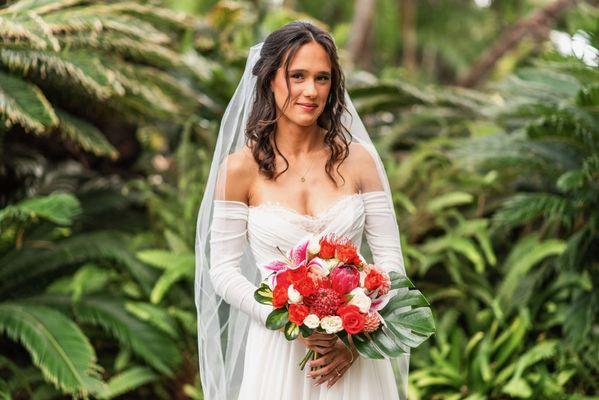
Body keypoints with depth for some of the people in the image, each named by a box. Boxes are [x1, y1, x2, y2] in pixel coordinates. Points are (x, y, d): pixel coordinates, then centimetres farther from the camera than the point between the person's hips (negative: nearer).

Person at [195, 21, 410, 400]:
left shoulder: (358, 158, -2)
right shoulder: (240, 167, -7)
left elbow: (390, 258, 1)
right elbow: (223, 272, -5)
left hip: (353, 351, 2)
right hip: (278, 347, -1)